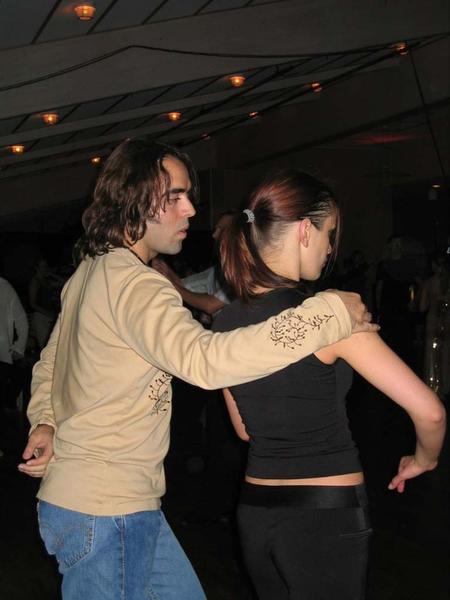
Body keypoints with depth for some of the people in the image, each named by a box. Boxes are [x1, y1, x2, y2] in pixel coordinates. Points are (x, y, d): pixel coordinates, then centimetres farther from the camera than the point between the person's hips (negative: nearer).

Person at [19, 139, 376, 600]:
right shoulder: (134, 284, -23)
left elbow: (48, 364, 19)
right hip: (102, 511, -9)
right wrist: (330, 312, -35)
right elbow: (203, 360, -39)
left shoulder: (89, 273, 10)